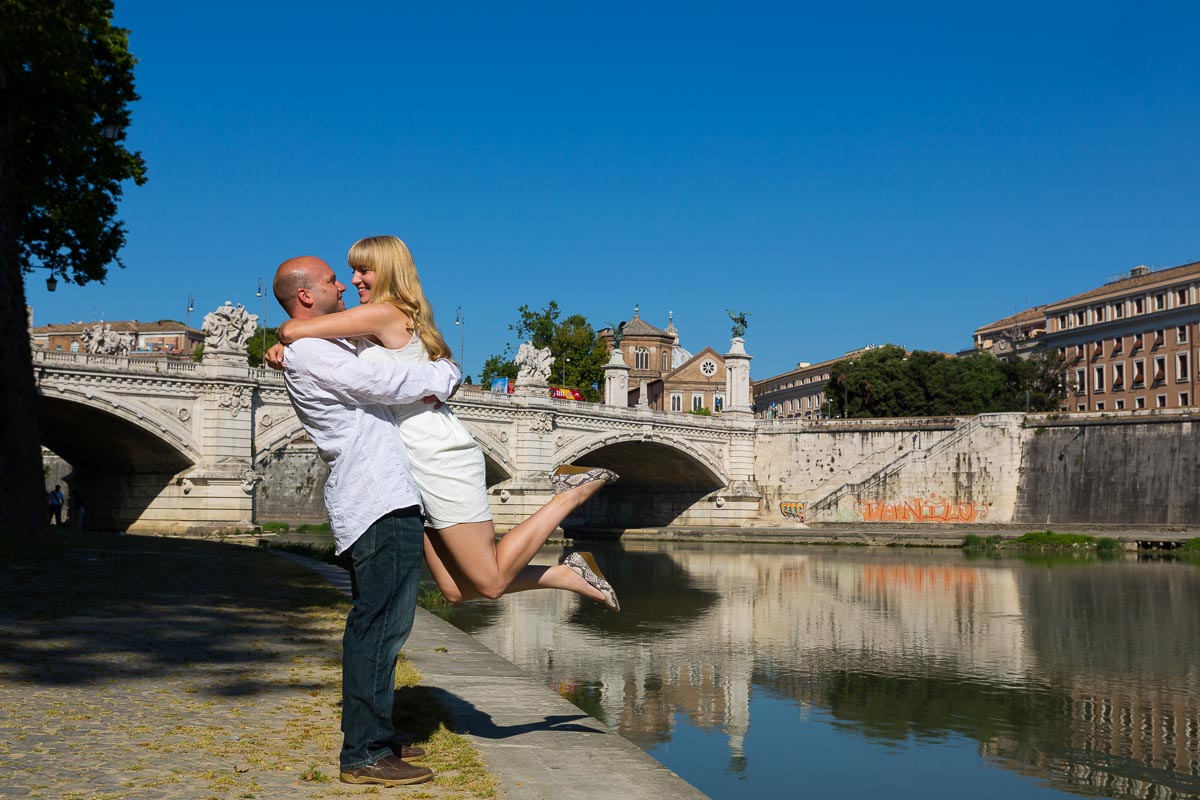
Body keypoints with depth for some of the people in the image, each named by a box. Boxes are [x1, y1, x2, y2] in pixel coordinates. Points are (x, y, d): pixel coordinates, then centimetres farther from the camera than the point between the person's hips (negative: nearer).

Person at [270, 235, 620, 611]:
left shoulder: (385, 314, -12)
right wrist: (283, 351, 0)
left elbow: (293, 330, -17)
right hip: (422, 467, 10)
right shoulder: (380, 329, 19)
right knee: (458, 591, 10)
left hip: (441, 458, -10)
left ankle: (572, 494, 6)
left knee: (490, 582, -3)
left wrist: (286, 334, 7)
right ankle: (566, 574, 17)